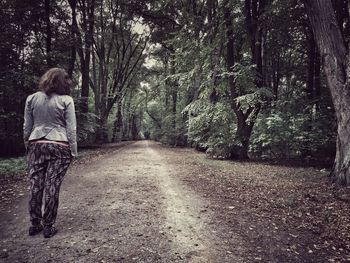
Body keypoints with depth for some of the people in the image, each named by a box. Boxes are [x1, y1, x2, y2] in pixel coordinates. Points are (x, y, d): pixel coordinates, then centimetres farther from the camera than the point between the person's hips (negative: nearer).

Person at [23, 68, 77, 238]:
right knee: (52, 186, 3)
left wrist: (28, 147, 18)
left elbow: (27, 126, 9)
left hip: (36, 145, 3)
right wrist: (73, 150, 1)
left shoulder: (32, 98, 6)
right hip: (59, 146, -3)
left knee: (36, 186, 11)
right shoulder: (66, 100, -5)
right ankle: (48, 227, 13)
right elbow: (71, 128, -6)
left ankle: (35, 224, 22)